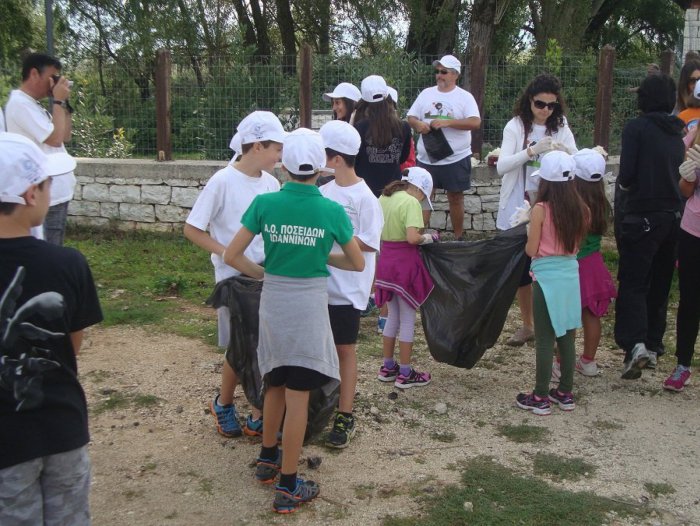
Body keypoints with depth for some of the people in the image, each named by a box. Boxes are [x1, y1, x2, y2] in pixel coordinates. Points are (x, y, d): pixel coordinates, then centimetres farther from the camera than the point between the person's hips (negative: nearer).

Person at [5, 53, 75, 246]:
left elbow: (65, 136, 19)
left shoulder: (33, 105, 15)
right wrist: (59, 101, -10)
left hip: (57, 193, 10)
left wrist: (64, 103, 9)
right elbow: (55, 139, -19)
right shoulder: (20, 104, -14)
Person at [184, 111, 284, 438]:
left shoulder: (271, 183, 3)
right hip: (234, 279, -5)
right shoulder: (223, 182, -14)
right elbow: (192, 230, -11)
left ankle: (258, 417, 19)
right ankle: (223, 405, 31)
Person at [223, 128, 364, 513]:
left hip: (272, 302, 3)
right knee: (297, 395, 3)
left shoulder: (264, 203, -6)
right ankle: (287, 487, 11)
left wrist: (264, 274, 9)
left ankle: (267, 459, 39)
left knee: (275, 384, 23)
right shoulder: (332, 211, -10)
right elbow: (358, 263, 2)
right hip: (309, 305, -3)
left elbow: (232, 256, -5)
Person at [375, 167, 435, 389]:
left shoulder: (384, 198, 8)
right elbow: (412, 237, -26)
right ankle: (405, 374, 12)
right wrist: (426, 238, -8)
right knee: (408, 319, 5)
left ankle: (388, 367, 28)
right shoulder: (411, 203, -16)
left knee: (393, 316, 20)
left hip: (386, 260, 7)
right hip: (405, 263, -7)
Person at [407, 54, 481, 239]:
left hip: (456, 158, -3)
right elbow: (411, 117, 9)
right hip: (426, 158, 3)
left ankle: (458, 238, 21)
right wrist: (418, 124, -15)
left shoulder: (465, 97, -4)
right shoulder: (426, 93, 8)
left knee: (455, 198, 9)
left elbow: (475, 122, -16)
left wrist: (447, 122, -24)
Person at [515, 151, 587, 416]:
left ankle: (540, 398, 9)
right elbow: (576, 245, 11)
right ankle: (565, 393, 23)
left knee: (544, 339, 2)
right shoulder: (580, 209, 2)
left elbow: (531, 250, -9)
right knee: (567, 336, 14)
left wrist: (530, 228, 7)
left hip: (546, 277, -5)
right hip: (570, 274, 5)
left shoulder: (541, 209, -13)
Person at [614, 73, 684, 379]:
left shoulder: (636, 128, -8)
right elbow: (681, 173, 13)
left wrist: (623, 186, 6)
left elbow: (627, 173, -13)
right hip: (673, 215, 6)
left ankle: (635, 344, -18)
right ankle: (654, 345, 21)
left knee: (633, 282, -3)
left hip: (642, 216, -6)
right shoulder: (677, 133, 10)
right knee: (660, 283, 14)